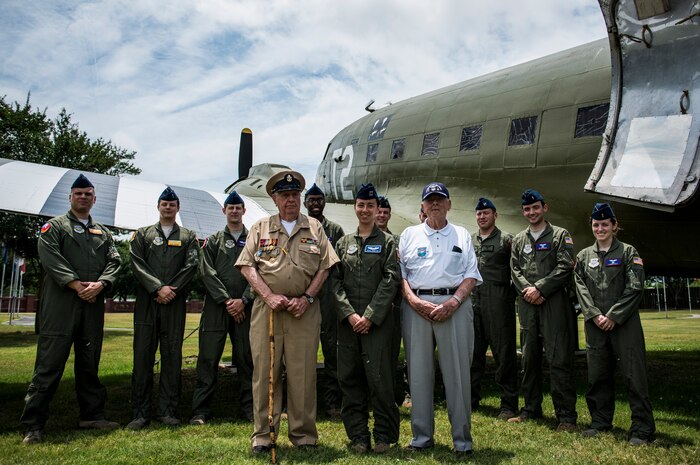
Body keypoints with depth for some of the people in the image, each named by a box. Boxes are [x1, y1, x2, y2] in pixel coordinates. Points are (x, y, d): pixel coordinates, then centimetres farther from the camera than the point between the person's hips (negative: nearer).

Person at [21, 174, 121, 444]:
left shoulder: (103, 233, 19)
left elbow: (114, 262, 8)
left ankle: (92, 414, 22)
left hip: (93, 305, 4)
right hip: (60, 305, -4)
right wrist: (76, 285, -16)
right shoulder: (54, 226, 6)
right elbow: (50, 258, -8)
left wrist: (100, 284, -11)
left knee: (90, 363, 11)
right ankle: (33, 425, 3)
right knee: (49, 364, -4)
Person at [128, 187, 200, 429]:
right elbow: (137, 264, 0)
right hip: (146, 302, 0)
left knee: (172, 357, 2)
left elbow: (191, 265, 0)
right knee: (143, 356, 0)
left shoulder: (188, 237, 13)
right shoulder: (142, 234, 13)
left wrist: (171, 290, -11)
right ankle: (140, 413, 7)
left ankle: (168, 411, 10)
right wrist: (158, 288, -11)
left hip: (174, 304, 0)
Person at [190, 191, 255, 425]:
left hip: (245, 308, 0)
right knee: (208, 358, -1)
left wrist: (243, 300, -8)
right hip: (216, 306, 0)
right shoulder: (213, 241, 11)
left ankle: (249, 408, 14)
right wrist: (226, 300, -9)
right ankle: (200, 410, 7)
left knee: (246, 359, 5)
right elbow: (208, 273, 0)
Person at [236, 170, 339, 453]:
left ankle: (304, 435, 16)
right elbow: (247, 266, 4)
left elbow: (324, 267, 6)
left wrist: (307, 297, -6)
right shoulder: (260, 228, 11)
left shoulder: (315, 228, 12)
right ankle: (263, 435, 15)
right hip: (267, 308, 0)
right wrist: (269, 296, -8)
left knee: (303, 373, 3)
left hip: (305, 310, 0)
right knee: (265, 371, 3)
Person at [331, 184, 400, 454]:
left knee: (379, 377, -3)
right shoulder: (343, 243, 12)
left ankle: (384, 435, 13)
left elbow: (391, 280, -5)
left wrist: (370, 316, -12)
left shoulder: (387, 241, 4)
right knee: (350, 378, 6)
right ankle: (358, 435, 18)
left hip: (378, 319, -3)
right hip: (348, 319, 3)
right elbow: (335, 280, 6)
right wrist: (350, 313, -7)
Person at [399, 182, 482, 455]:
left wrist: (453, 302, -9)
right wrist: (415, 301, -8)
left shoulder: (462, 235, 14)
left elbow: (471, 275, 6)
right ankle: (421, 437, 14)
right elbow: (399, 273, 7)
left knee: (457, 371, 0)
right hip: (417, 305, 1)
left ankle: (462, 439, 11)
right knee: (418, 371, 3)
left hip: (454, 305, 0)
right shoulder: (409, 235, 14)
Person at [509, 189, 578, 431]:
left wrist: (539, 288, -11)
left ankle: (566, 415, 0)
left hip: (554, 302, -4)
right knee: (529, 358, 9)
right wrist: (527, 290, -6)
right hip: (527, 304, 4)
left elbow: (565, 267, -5)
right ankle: (531, 408, 19)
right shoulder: (518, 240, 18)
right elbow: (515, 270, 11)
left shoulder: (560, 235, 6)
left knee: (558, 359, -6)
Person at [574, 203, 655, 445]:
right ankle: (600, 422, 21)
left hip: (624, 323, -3)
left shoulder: (628, 252, 3)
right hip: (595, 324, 4)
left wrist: (613, 316, -10)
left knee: (634, 375, -4)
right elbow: (581, 288, 6)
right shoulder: (583, 256, 13)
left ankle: (642, 429, 4)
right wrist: (595, 315, -7)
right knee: (598, 375, 8)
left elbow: (634, 289, -5)